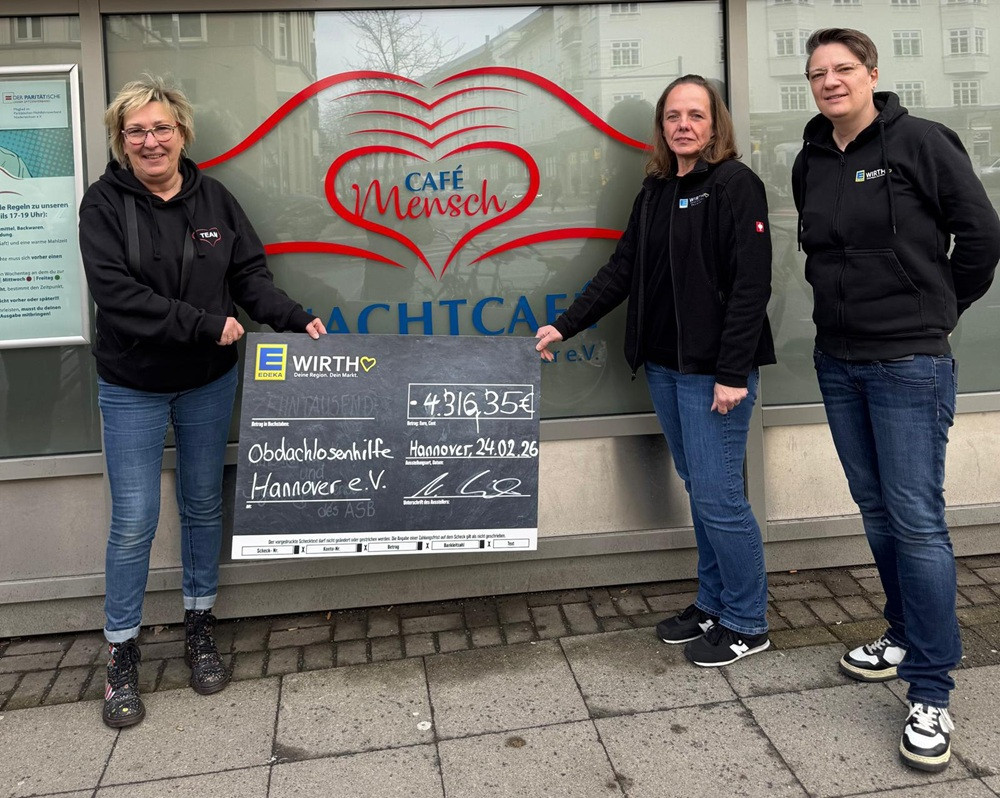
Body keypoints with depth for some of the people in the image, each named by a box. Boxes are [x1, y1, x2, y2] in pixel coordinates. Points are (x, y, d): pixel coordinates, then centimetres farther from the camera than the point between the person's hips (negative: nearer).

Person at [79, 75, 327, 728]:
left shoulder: (214, 199, 1)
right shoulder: (104, 205, -9)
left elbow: (252, 275, 0)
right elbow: (116, 294, -20)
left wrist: (297, 319, -17)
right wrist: (207, 324, -22)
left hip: (209, 383, 3)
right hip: (133, 388, -3)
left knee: (204, 505, 14)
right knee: (134, 521, 0)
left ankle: (200, 626, 31)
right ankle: (122, 652, 17)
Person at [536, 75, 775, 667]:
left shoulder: (736, 186, -8)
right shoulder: (655, 190, 13)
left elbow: (752, 284, -15)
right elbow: (622, 271, 14)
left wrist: (733, 372, -19)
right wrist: (565, 326, 8)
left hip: (715, 370, -7)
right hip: (664, 366, 7)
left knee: (718, 496, -4)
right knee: (699, 488, 14)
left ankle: (747, 624, 13)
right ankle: (714, 604, 27)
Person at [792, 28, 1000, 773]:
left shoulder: (921, 142, -8)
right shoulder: (810, 162, 9)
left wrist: (939, 308, 3)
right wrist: (847, 307, 11)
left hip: (909, 363, -6)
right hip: (838, 362, 6)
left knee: (917, 520, -6)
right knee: (877, 511, 14)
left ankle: (931, 694, 2)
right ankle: (907, 636, 32)